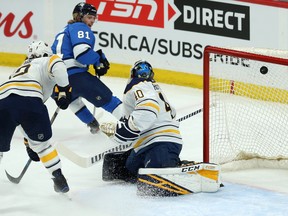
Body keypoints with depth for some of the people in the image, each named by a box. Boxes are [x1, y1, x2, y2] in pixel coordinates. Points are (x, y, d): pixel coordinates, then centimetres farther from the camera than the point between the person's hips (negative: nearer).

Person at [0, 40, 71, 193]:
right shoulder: (46, 62, 27)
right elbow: (56, 64, -3)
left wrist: (28, 140, 53)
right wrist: (63, 89, 3)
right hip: (29, 99, -4)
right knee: (41, 142, 18)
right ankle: (59, 180, 18)